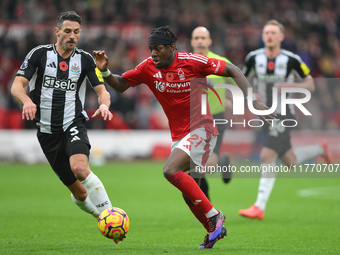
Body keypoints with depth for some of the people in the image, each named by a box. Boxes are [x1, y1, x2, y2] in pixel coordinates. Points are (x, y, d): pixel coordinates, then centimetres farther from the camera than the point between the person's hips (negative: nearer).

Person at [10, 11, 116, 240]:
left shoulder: (85, 59, 3)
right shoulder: (39, 54, -1)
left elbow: (102, 90, 2)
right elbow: (17, 86, -7)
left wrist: (104, 105, -23)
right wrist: (27, 101, -30)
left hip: (74, 124, -1)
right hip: (47, 131, 1)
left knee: (80, 168, -32)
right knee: (76, 189, 2)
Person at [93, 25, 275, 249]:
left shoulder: (192, 62, -16)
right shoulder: (148, 67, -1)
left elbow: (232, 70, -9)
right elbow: (120, 85, 7)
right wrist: (105, 71, -14)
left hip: (201, 129, -7)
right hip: (179, 136, 7)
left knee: (171, 171, -26)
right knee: (188, 194, 10)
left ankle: (214, 216, -16)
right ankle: (214, 230, 31)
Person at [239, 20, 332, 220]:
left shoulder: (292, 60, -10)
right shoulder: (254, 58, 0)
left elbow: (310, 85, -3)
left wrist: (290, 85, -21)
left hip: (284, 115, -5)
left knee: (267, 157, -18)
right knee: (290, 163, 11)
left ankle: (259, 207, -14)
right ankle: (320, 150, 41)